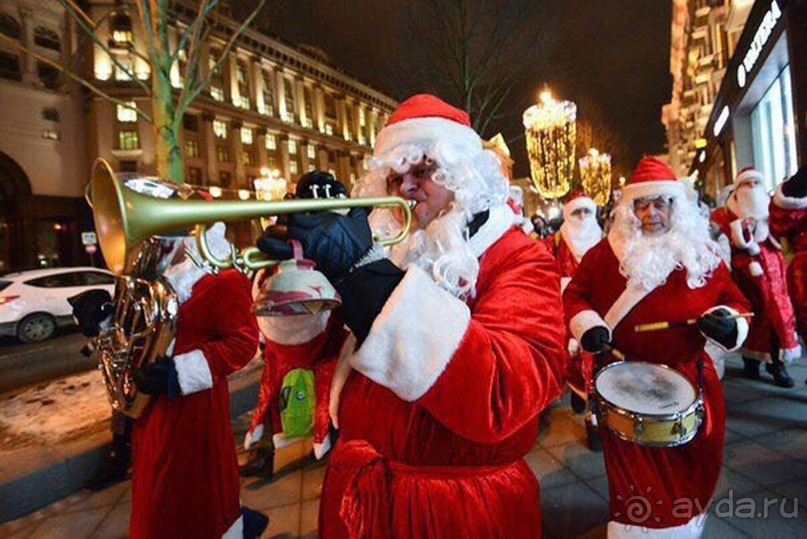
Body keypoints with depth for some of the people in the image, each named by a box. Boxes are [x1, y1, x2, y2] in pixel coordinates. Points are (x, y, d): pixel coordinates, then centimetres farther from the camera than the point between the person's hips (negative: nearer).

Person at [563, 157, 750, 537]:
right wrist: (588, 326, -16)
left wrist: (727, 322, -15)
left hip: (690, 382, 3)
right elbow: (575, 295, 1)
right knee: (635, 476, 10)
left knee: (691, 471, 21)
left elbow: (735, 302, 7)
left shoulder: (702, 254, 0)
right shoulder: (606, 253, -6)